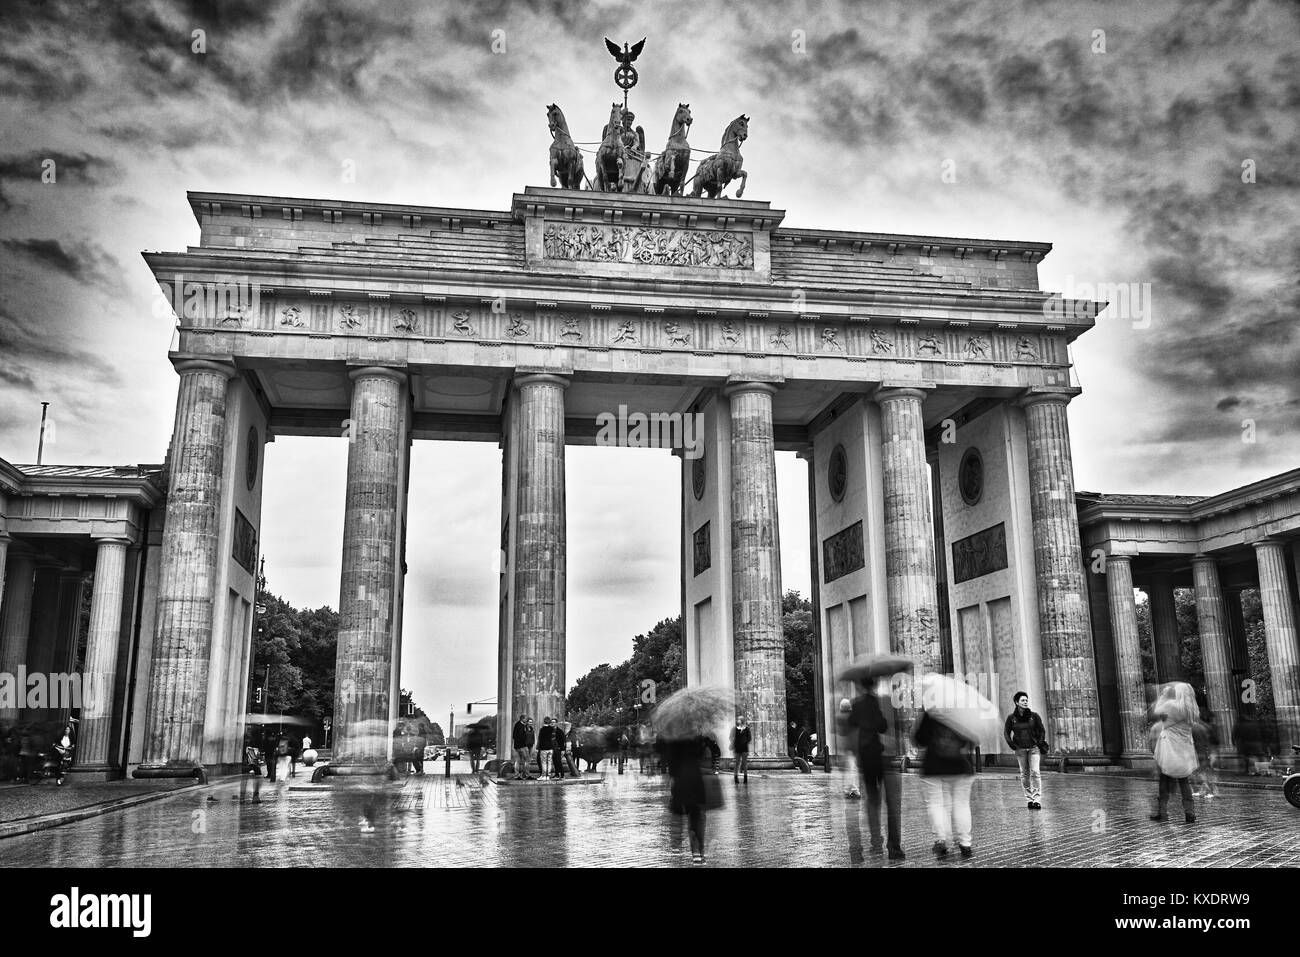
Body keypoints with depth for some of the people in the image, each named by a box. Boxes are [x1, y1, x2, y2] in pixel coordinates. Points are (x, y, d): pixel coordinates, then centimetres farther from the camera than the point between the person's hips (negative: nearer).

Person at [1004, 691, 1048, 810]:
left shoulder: (1034, 715, -2)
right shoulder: (1011, 717, -1)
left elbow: (1042, 730, 7)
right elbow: (1006, 733, 7)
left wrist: (1040, 744, -2)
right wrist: (1012, 745, -4)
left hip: (1034, 748, -1)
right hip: (1020, 749, 1)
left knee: (1035, 772, -12)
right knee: (1024, 774, 3)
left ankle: (1036, 799, -12)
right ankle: (1029, 799, 9)